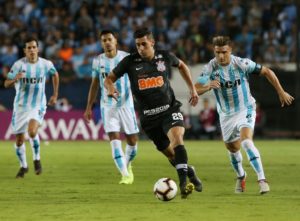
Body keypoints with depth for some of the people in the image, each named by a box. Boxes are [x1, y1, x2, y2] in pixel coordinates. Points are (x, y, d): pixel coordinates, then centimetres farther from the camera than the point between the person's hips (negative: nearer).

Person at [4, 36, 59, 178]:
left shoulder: (46, 64, -4)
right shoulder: (18, 65, -10)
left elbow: (55, 75, 18)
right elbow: (6, 84, -9)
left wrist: (55, 95, 16)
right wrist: (15, 79, -31)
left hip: (38, 105, -1)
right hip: (20, 106, 1)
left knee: (32, 131, -26)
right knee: (19, 140, 6)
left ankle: (37, 159, -2)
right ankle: (23, 166, 29)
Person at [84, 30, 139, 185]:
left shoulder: (126, 58, -5)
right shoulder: (98, 61, 2)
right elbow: (94, 85, 12)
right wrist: (89, 107, 11)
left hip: (126, 105, -1)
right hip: (107, 106, 1)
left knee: (132, 140, 3)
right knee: (115, 139, -13)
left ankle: (127, 166, 32)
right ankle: (125, 175, -12)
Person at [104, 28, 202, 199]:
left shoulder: (165, 57, -1)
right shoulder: (130, 61, -5)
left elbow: (181, 66, 20)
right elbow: (109, 79, 1)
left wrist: (192, 88, 16)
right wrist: (111, 88, -23)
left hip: (170, 109, -1)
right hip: (149, 117, 1)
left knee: (177, 137, -29)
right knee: (170, 153, 7)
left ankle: (183, 183, -34)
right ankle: (189, 173, 36)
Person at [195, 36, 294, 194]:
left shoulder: (242, 64, -19)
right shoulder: (210, 68, -16)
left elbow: (266, 72, -5)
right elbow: (195, 90, -22)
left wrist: (281, 92, -2)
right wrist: (208, 86, -44)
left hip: (245, 110, -3)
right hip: (226, 114, 3)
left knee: (246, 141, -26)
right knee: (232, 148, 17)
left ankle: (262, 179, -27)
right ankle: (241, 176, 47)